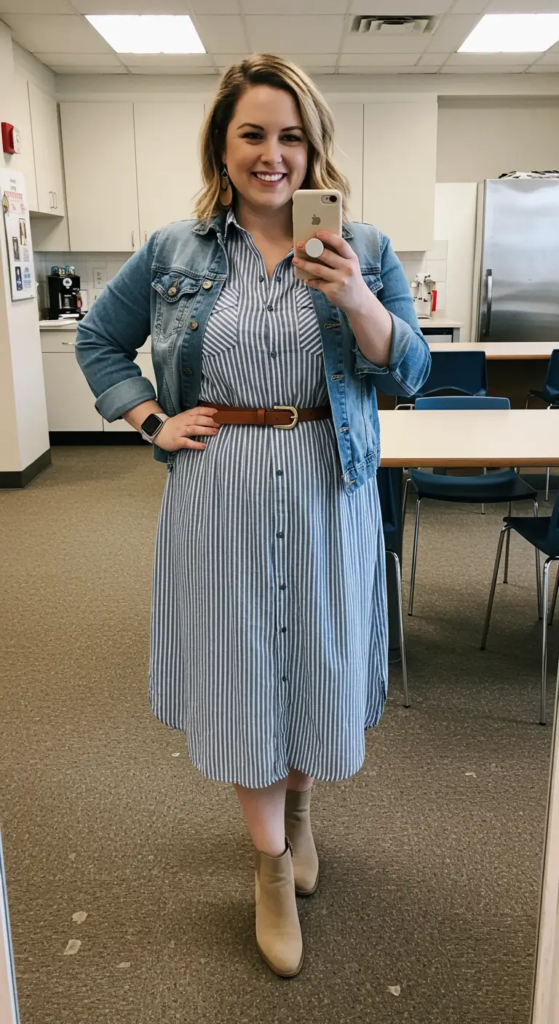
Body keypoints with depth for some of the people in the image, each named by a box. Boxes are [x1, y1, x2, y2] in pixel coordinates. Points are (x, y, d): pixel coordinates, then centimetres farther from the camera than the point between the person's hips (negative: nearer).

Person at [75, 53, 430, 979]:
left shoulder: (363, 250, 3)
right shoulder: (174, 251, 3)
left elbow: (410, 374, -1)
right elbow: (98, 340, 14)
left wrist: (356, 300, -19)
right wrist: (151, 421, -1)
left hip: (328, 493, 1)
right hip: (220, 496, 0)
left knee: (319, 661, 13)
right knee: (240, 669, 7)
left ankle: (299, 801, 45)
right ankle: (273, 864, 30)